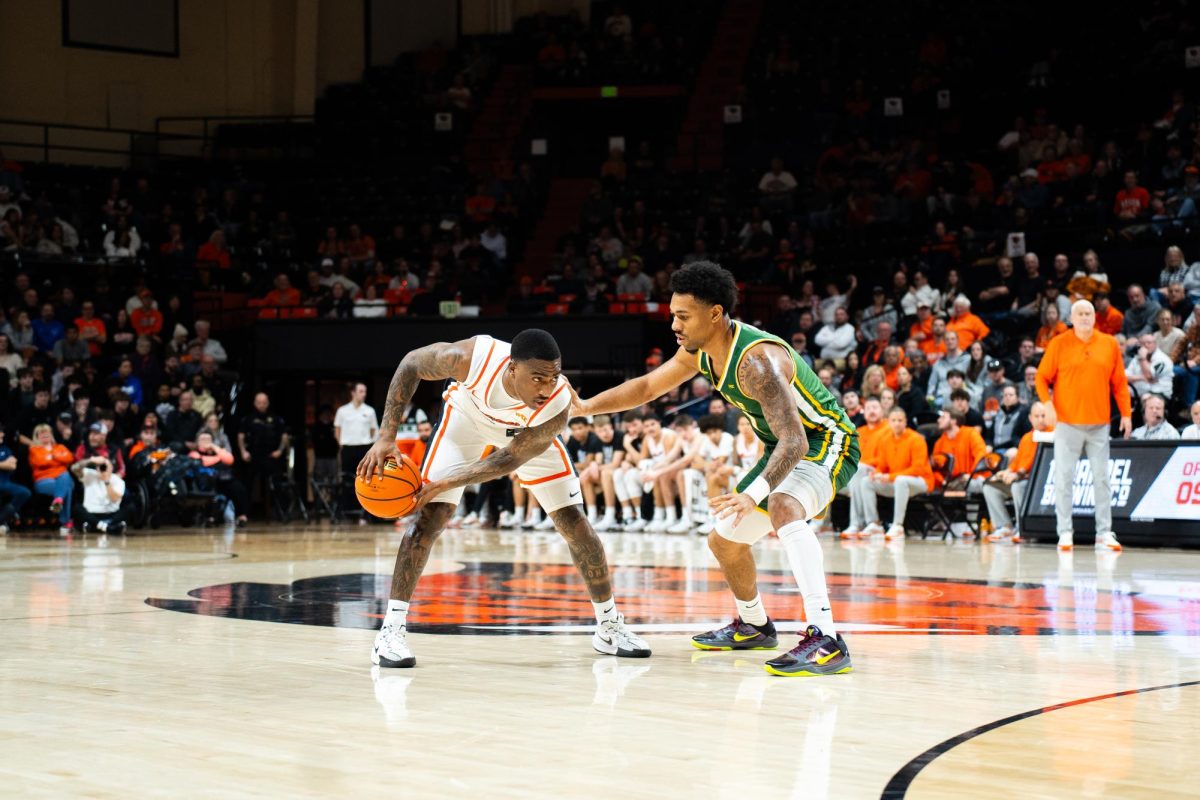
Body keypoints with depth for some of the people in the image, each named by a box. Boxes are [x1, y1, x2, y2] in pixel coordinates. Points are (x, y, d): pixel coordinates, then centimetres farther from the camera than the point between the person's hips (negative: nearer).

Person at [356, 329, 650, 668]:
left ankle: (610, 627, 16)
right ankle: (391, 631, -14)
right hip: (468, 419, -1)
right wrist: (387, 435, -29)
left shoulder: (557, 406, -39)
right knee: (430, 515, -17)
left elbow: (511, 458, -26)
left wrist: (445, 484, -30)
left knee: (574, 523, -1)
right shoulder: (473, 357, -41)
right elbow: (412, 363, -23)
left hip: (528, 435, 1)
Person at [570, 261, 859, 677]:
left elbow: (795, 441, -40)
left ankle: (826, 641, -45)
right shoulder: (699, 350, -4)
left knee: (783, 508, -40)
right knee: (724, 539, 18)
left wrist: (754, 494, -55)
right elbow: (646, 387, 13)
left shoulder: (756, 360, -32)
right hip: (785, 447, 10)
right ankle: (753, 626, 44)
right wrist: (585, 407, 2)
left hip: (825, 442, -10)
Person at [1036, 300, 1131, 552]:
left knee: (1102, 477, 4)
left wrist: (1126, 412, 3)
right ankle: (1065, 532, 4)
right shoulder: (1058, 344, 1)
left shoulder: (1109, 344, 7)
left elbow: (1119, 382, 9)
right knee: (1064, 478, -2)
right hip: (1067, 422, -2)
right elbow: (1042, 377, 1)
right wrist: (1047, 402, -14)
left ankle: (1104, 532, 9)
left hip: (1099, 424, 2)